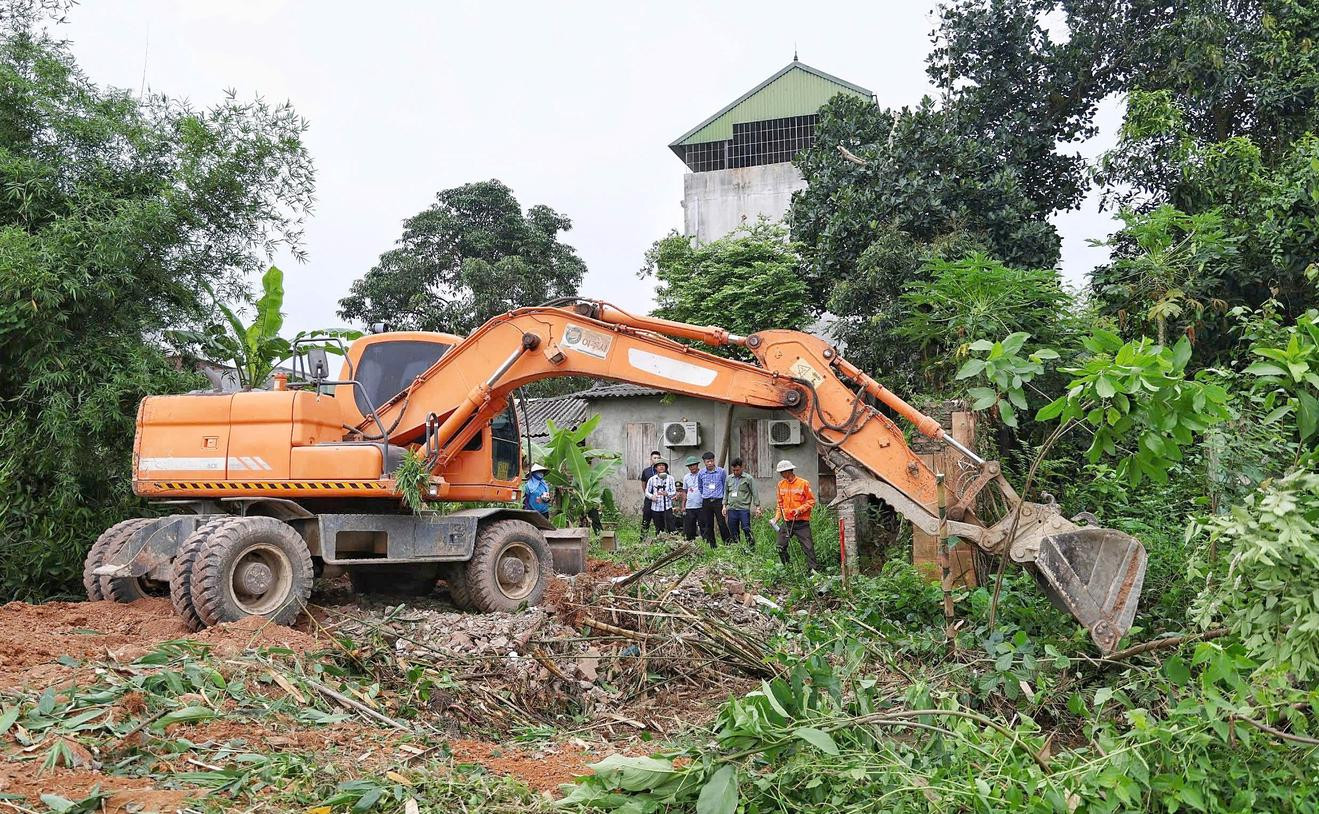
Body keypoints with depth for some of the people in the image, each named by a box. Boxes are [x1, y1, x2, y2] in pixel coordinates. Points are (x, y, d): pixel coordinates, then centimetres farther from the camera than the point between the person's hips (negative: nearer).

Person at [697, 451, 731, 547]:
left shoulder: (721, 471, -2)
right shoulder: (701, 473, 4)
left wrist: (724, 499, 10)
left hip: (718, 501, -3)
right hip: (706, 502, 3)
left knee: (722, 523, -6)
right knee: (708, 525, 6)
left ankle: (727, 543, 4)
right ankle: (712, 545, 14)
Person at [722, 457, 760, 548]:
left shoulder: (748, 478, 0)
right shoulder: (729, 478, 12)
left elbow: (754, 493, 0)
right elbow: (726, 493, 19)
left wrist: (757, 507, -4)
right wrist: (724, 505, 12)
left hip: (744, 508, -4)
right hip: (731, 508, 4)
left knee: (746, 529, -10)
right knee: (733, 531, 7)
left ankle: (752, 546, -1)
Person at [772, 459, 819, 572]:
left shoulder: (803, 483, -6)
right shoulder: (781, 484, 9)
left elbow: (811, 500, -3)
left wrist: (800, 509, -15)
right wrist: (777, 516, 7)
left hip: (801, 522, -5)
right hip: (787, 522, 5)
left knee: (808, 546, -6)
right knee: (781, 547, 4)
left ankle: (813, 568, -2)